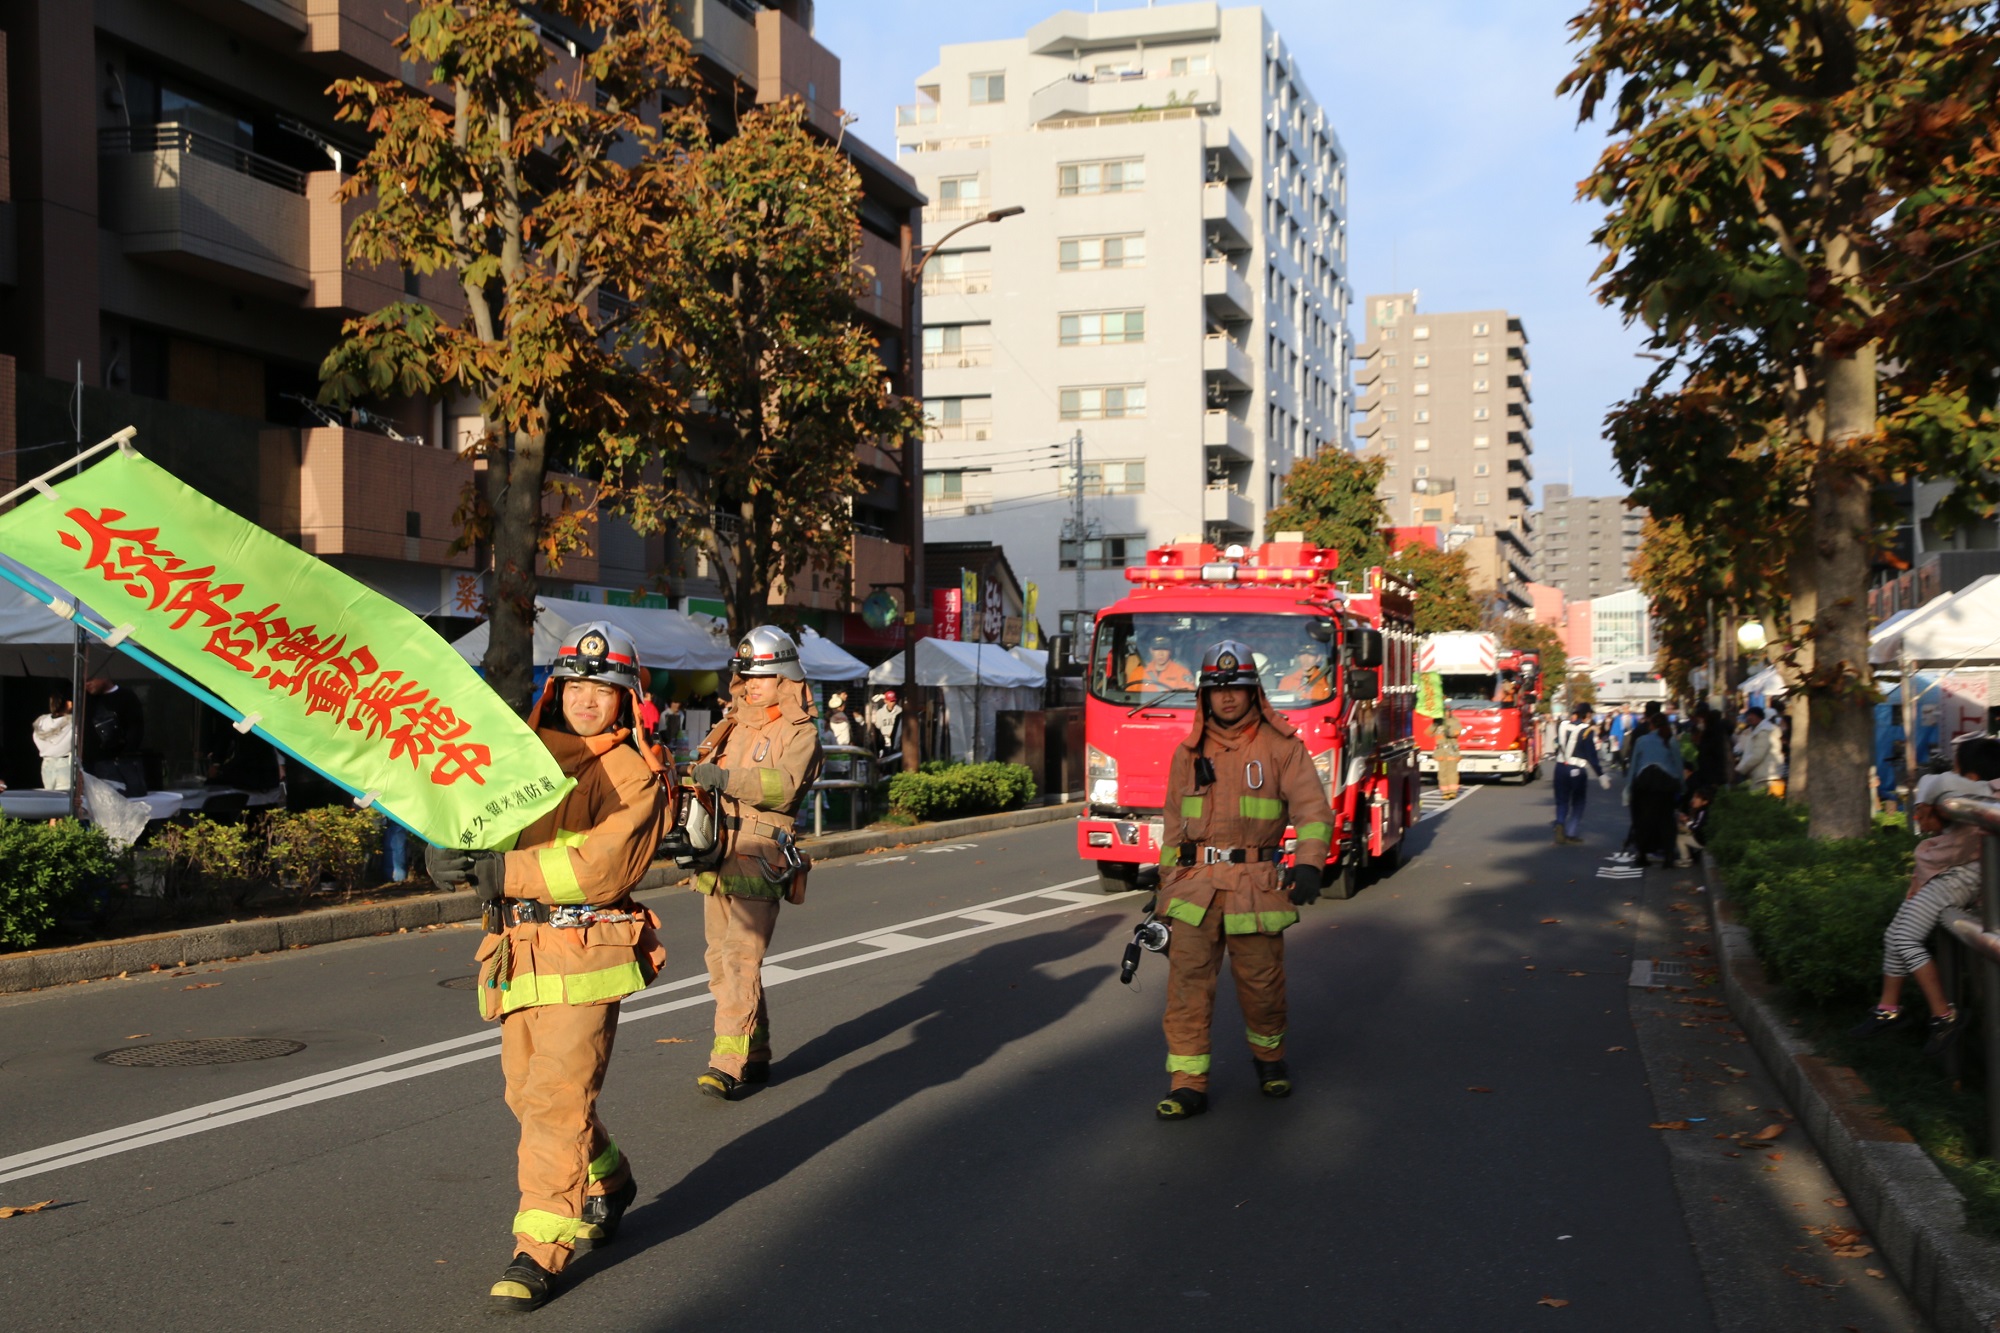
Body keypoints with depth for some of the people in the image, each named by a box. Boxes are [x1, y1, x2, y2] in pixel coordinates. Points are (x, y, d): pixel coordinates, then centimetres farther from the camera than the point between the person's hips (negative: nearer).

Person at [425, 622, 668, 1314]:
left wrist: (509, 870, -24)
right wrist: (449, 849, -15)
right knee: (527, 1093, 16)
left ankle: (539, 1249, -1)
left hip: (585, 953, -7)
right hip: (519, 951, 7)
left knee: (556, 1096, -10)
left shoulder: (635, 774, -6)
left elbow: (602, 866, -18)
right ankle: (608, 1184, 39)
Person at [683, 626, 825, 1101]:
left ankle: (729, 1063, -16)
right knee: (721, 960, 10)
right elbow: (703, 777, 20)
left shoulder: (800, 733, -3)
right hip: (717, 859, 7)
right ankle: (756, 1055, 21)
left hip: (759, 861, -7)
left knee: (740, 959, -14)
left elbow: (785, 784, -21)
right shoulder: (732, 726, 18)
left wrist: (727, 778, -32)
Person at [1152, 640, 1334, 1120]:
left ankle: (1269, 1056, 33)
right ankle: (1188, 1084, 0)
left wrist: (1308, 865, -25)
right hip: (1195, 888, 2)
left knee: (1262, 985, 7)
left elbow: (1313, 810, -8)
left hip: (1255, 888, -2)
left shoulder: (1281, 746, 0)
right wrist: (1165, 890, 16)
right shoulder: (1188, 753, 11)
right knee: (1187, 986, -5)